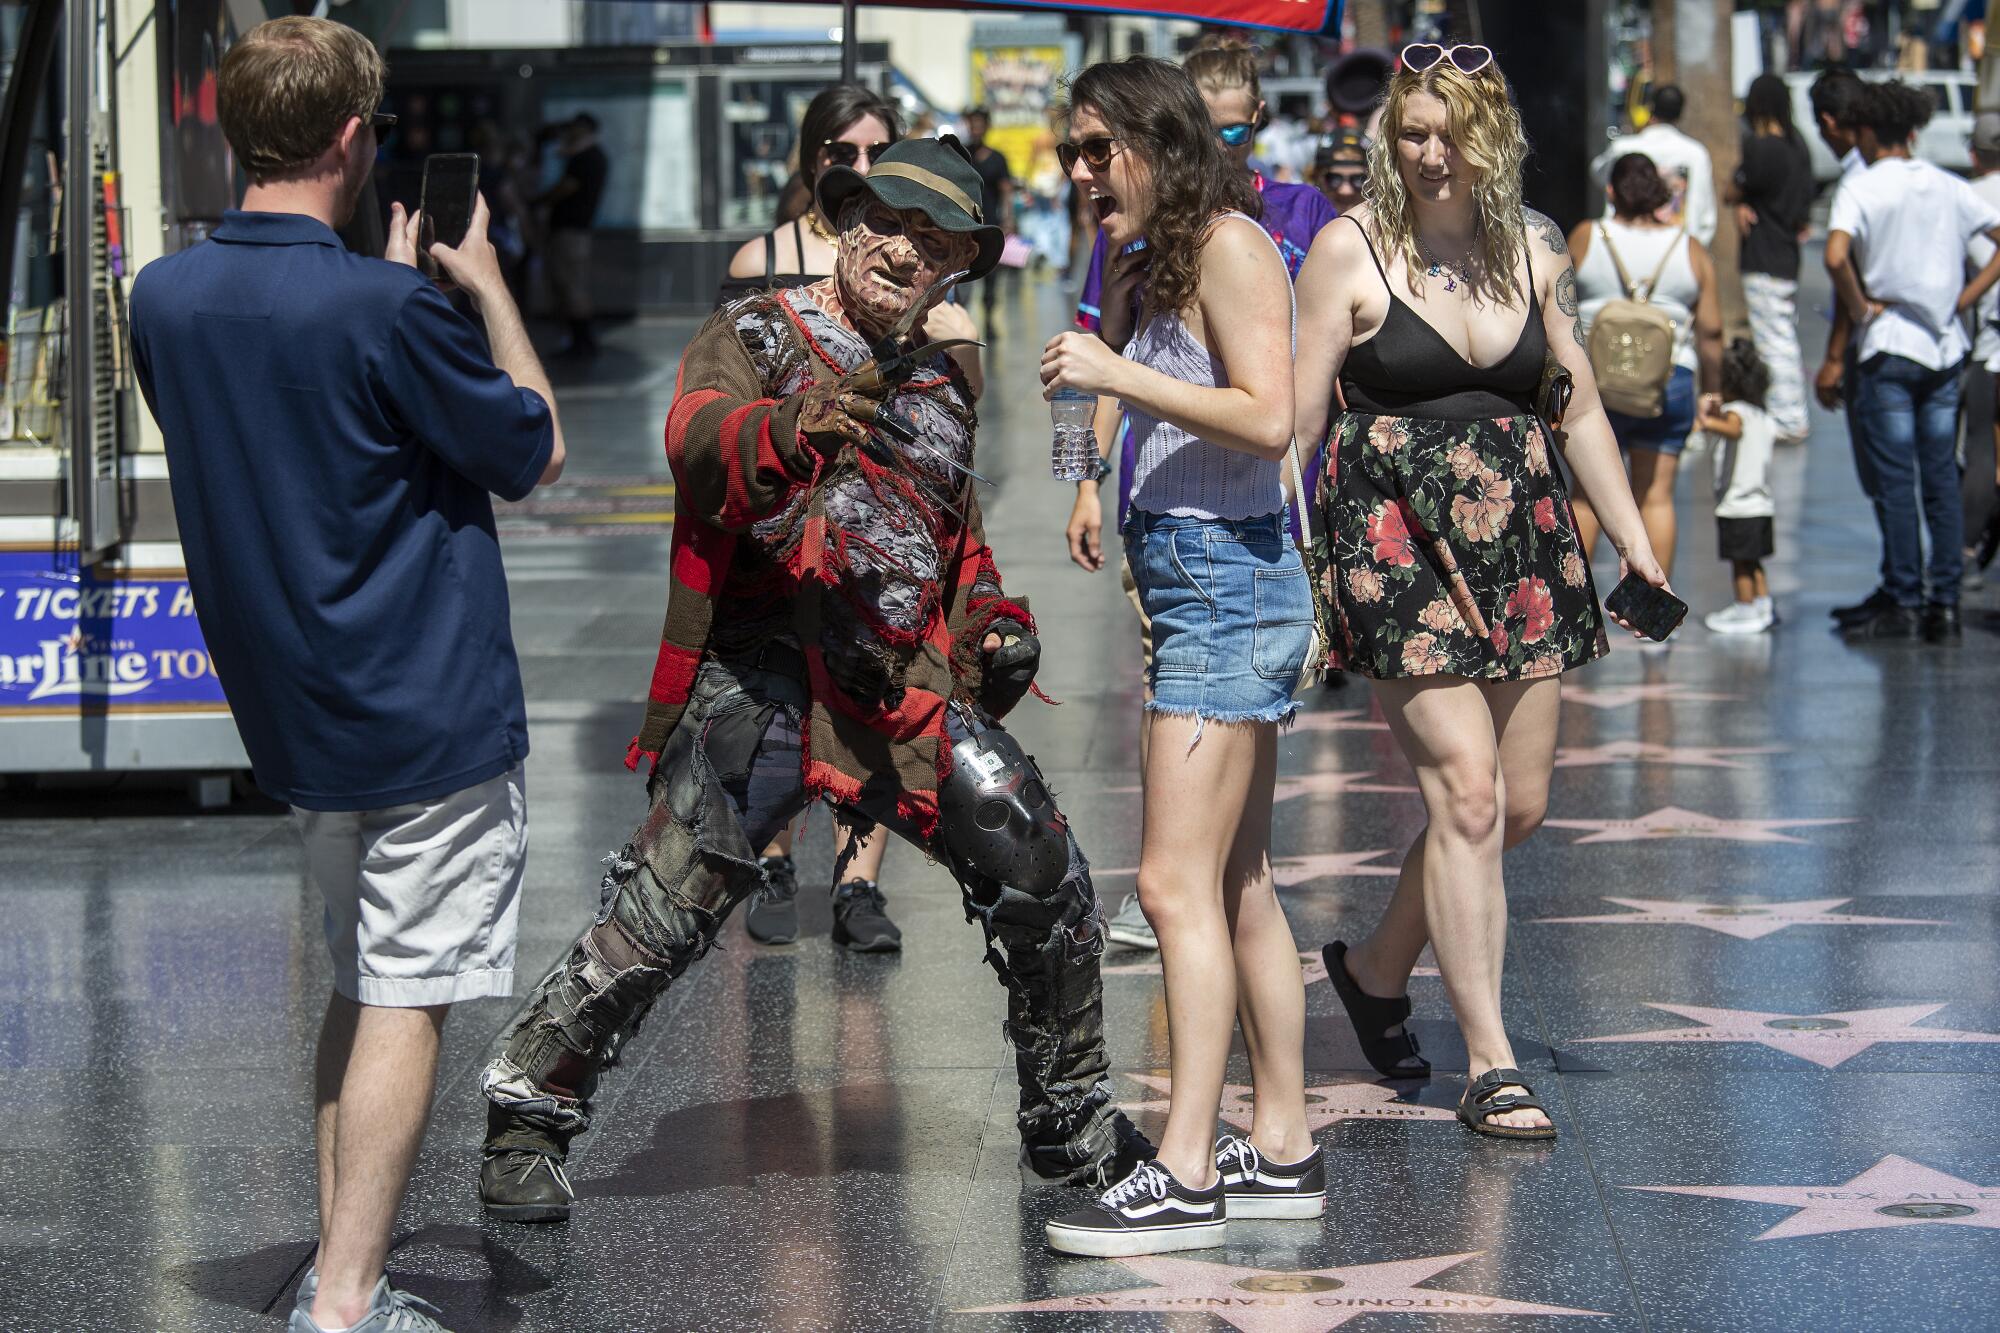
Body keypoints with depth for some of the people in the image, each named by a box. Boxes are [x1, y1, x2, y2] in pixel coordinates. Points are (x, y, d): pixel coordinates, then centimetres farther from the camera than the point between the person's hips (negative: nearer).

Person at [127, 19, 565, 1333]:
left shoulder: (165, 298, 1)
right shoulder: (388, 311, -20)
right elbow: (536, 450, -6)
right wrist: (488, 287, 5)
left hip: (289, 713, 7)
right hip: (431, 709, -7)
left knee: (363, 985, 18)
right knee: (404, 1004, -3)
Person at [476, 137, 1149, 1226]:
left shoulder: (939, 388, 21)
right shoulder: (755, 339, 2)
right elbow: (697, 438, -21)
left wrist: (992, 619, 14)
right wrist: (788, 432, -44)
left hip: (910, 691, 5)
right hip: (763, 680, -5)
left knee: (1043, 880, 0)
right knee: (667, 907, -14)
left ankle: (1071, 1121, 19)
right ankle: (527, 1113, 3)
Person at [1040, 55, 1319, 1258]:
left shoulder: (1232, 246, -10)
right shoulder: (1178, 258, 18)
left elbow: (1268, 417, -21)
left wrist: (1118, 376, -21)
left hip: (1225, 582, -11)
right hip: (1210, 585, 11)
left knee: (1177, 884, -13)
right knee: (1238, 887, 13)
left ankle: (1186, 1176, -15)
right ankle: (1283, 1149, 18)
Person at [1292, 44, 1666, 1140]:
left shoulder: (1533, 250, 10)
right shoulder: (1351, 249, -4)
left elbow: (1579, 409, 16)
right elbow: (1297, 418, -4)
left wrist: (1636, 543, 11)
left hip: (1520, 532, 5)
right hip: (1398, 535, -5)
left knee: (1521, 803, 6)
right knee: (1467, 792, -12)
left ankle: (1375, 968, 31)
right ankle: (1488, 1065, -7)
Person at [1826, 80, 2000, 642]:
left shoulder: (1861, 187, -8)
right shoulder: (1949, 187, 7)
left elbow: (1836, 256, -24)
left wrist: (1860, 308, -10)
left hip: (1889, 348, -5)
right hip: (1945, 348, 5)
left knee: (1895, 481, -2)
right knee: (1942, 478, 8)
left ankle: (1904, 603, -1)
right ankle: (1945, 603, 8)